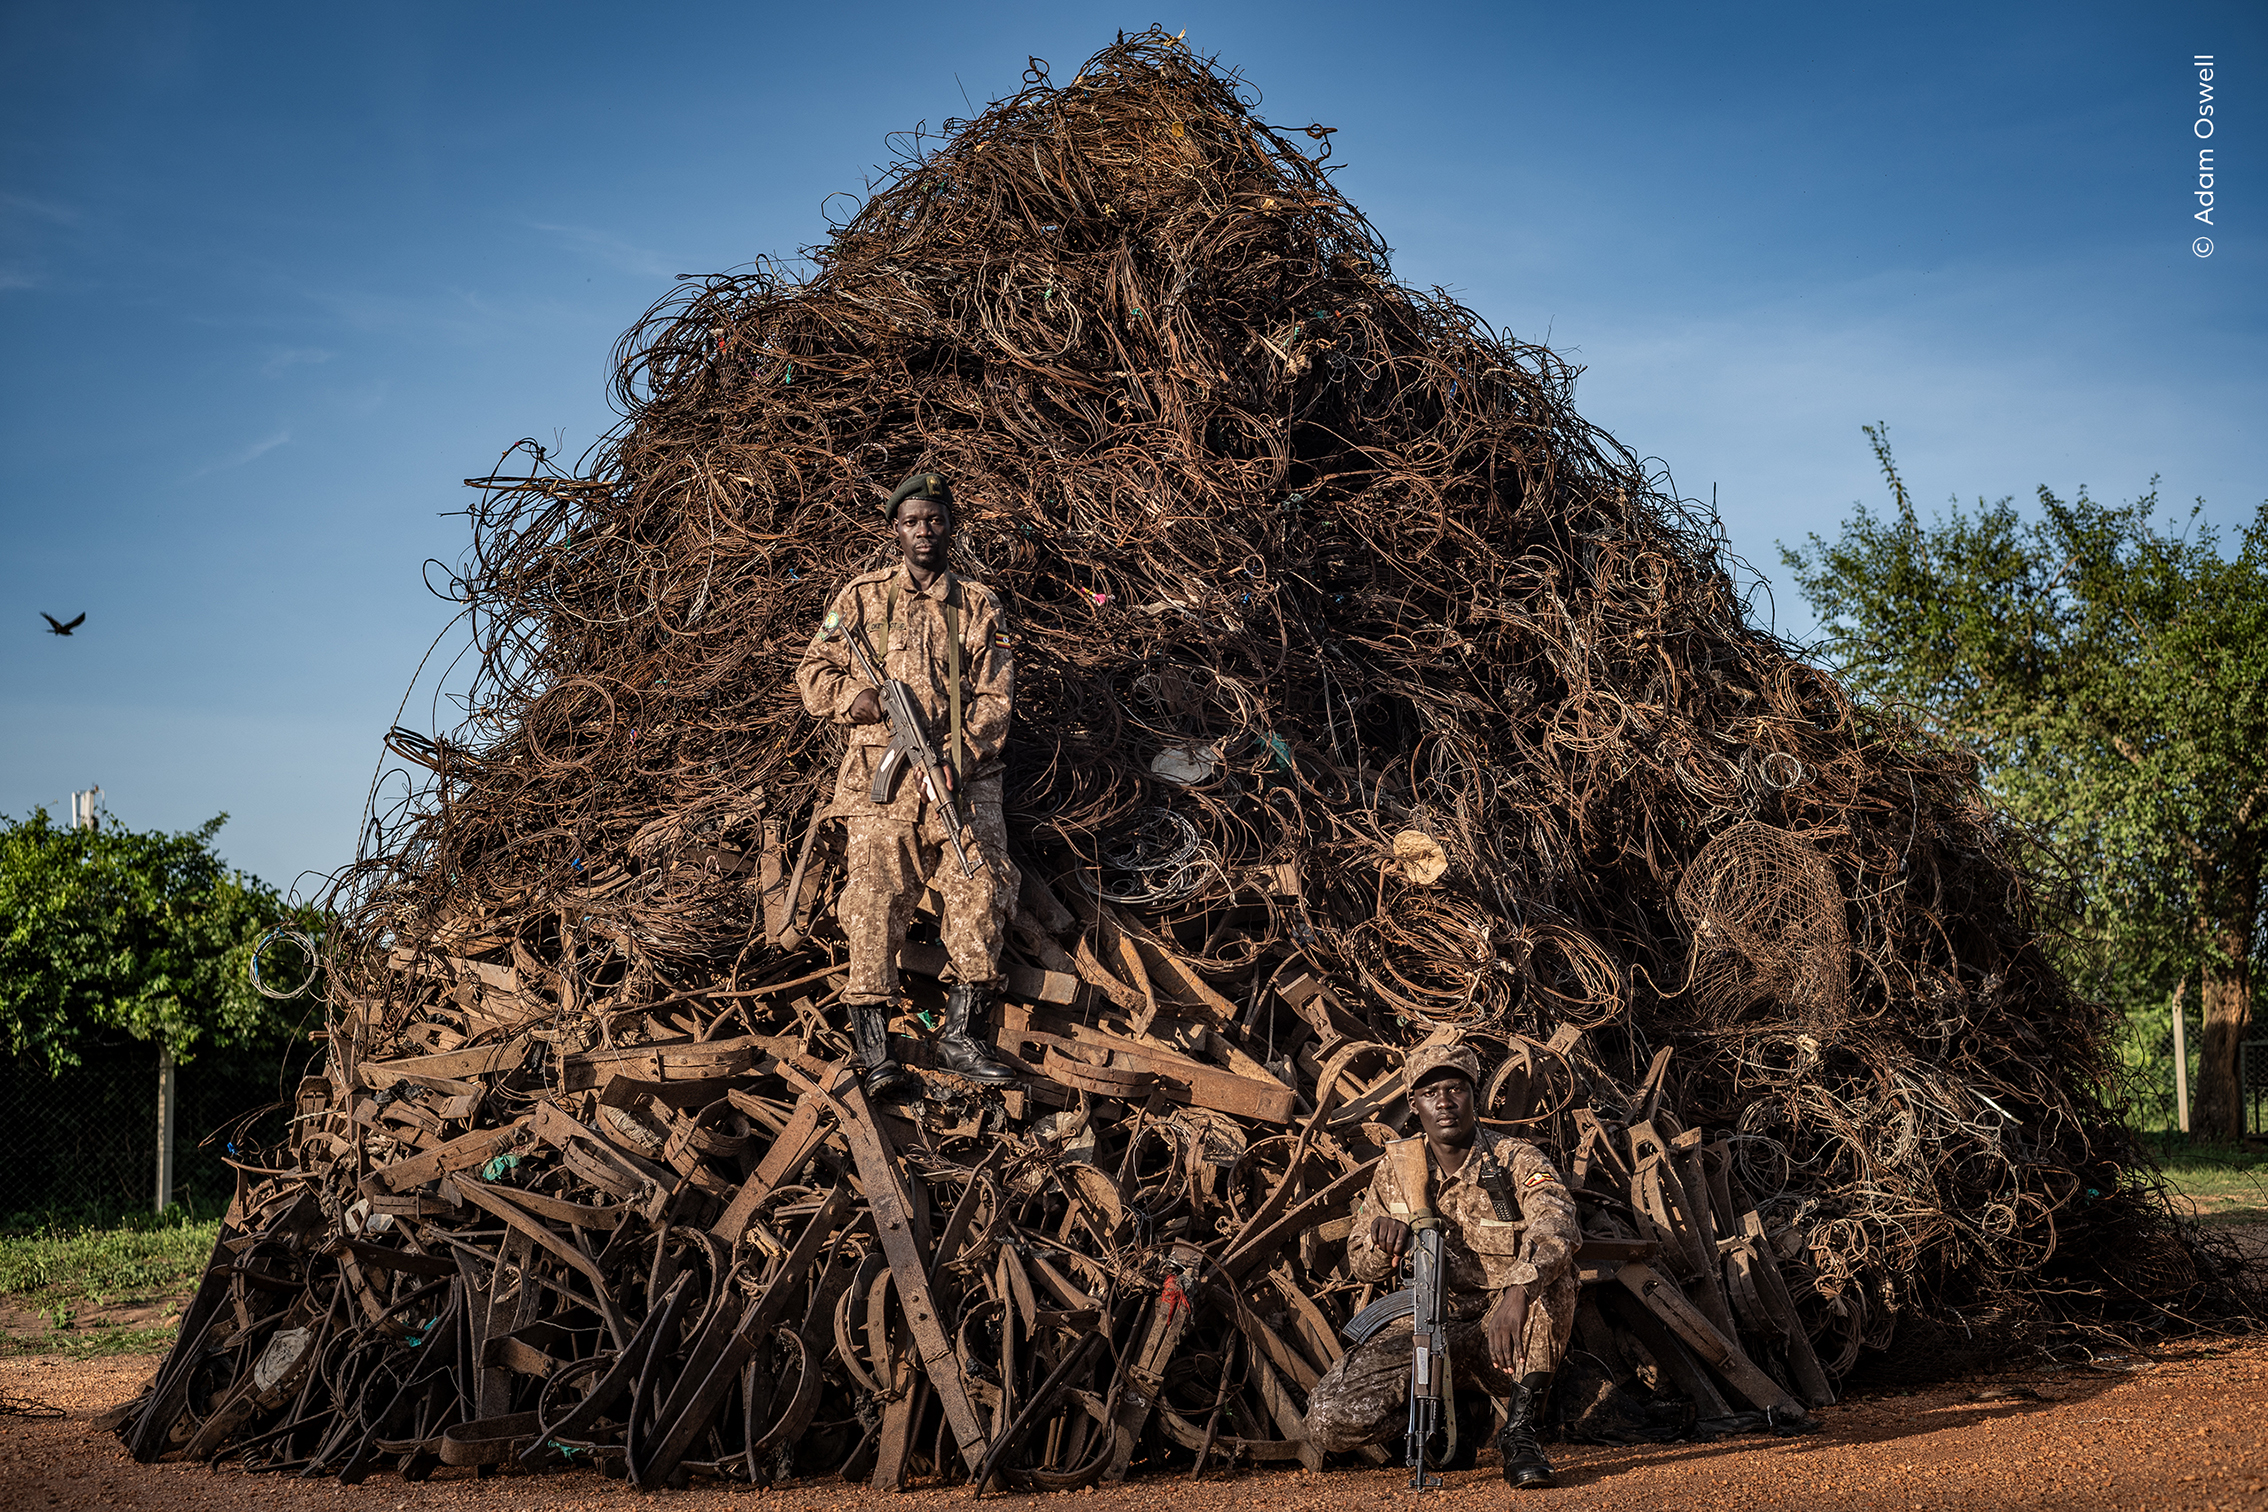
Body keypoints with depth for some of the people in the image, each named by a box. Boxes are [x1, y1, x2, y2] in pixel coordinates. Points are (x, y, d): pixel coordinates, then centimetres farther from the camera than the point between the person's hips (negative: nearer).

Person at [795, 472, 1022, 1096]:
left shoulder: (980, 605, 15)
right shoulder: (860, 597, 14)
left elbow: (995, 697, 7)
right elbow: (813, 675, 13)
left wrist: (957, 758, -9)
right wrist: (860, 697, -9)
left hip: (964, 776, 1)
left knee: (981, 890, -16)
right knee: (876, 894, -13)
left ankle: (959, 1035, -9)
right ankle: (874, 1051, -13)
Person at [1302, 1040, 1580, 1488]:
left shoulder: (1516, 1161, -8)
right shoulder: (1394, 1171, 4)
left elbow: (1557, 1224, -30)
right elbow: (1363, 1268, 11)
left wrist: (1518, 1292, -51)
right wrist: (1383, 1241, -16)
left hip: (1499, 1333, -2)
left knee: (1548, 1271, -34)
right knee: (1329, 1422, -21)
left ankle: (1520, 1433, -23)